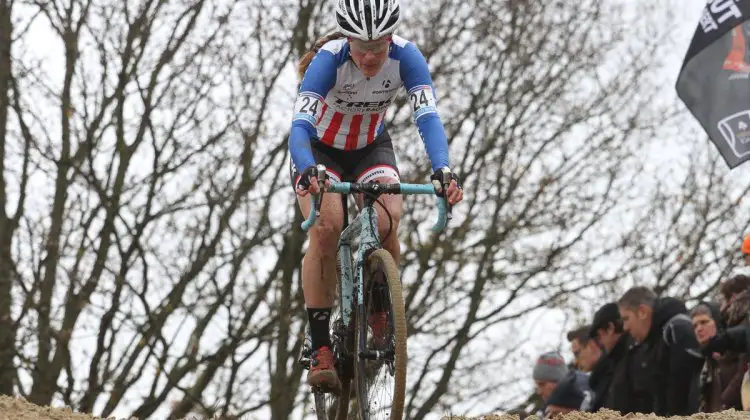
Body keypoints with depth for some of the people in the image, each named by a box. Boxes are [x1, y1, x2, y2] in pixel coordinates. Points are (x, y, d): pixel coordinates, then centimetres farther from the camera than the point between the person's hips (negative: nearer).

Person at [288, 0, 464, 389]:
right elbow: (300, 124, -42)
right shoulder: (328, 59, -32)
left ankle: (380, 314, -1)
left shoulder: (406, 57, -26)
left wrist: (443, 171, -53)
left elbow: (428, 117, -35)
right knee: (326, 227, -28)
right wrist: (308, 172, -63)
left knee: (386, 223, -27)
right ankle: (320, 348, -22)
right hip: (319, 150, -2)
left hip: (371, 148, 2)